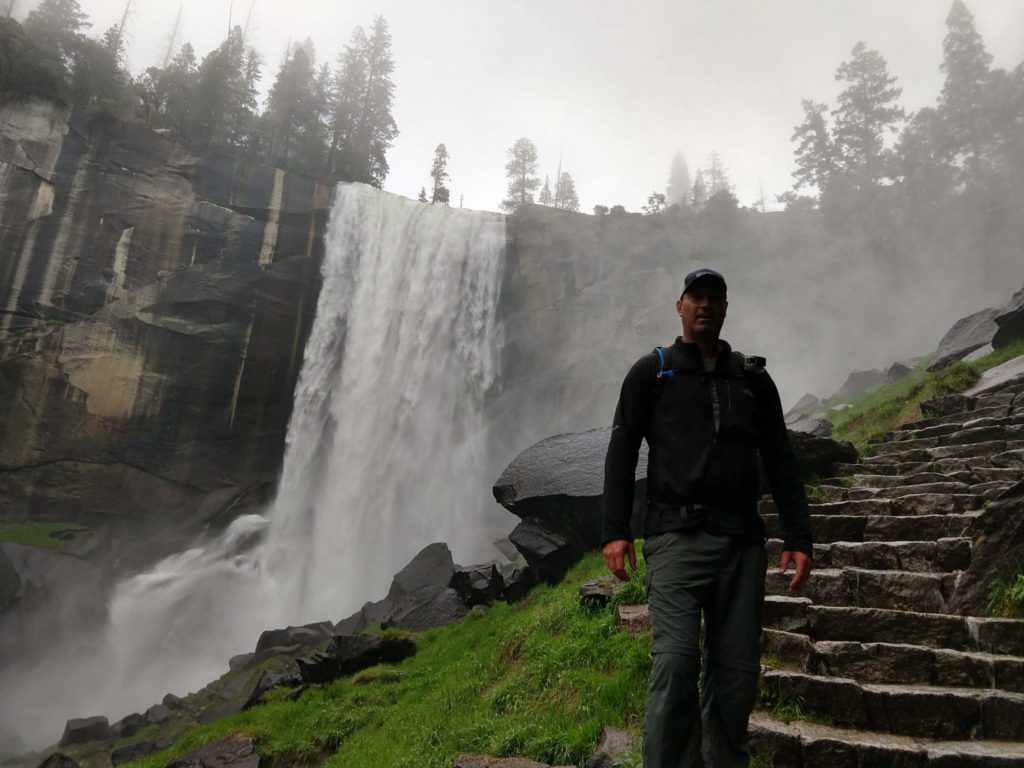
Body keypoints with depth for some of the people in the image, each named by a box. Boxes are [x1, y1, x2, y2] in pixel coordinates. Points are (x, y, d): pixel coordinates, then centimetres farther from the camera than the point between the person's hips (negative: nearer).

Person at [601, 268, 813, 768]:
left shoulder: (753, 378, 18)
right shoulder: (651, 371, 10)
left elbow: (781, 463, 16)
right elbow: (621, 452, 3)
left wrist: (798, 537, 7)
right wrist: (614, 531, -6)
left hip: (742, 541, 3)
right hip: (676, 537, -3)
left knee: (738, 668, 4)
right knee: (675, 661, -13)